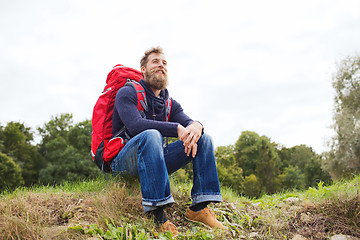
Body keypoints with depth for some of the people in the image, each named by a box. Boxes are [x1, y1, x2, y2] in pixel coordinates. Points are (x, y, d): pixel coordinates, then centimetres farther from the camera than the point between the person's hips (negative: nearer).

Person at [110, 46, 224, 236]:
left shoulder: (170, 104, 17)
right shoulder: (127, 93, -2)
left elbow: (186, 121, -1)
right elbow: (134, 125, -21)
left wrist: (196, 126, -27)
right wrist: (177, 129, -28)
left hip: (155, 160, 6)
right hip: (124, 162, -6)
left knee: (204, 139, -6)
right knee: (151, 135, -36)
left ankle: (198, 207, -16)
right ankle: (156, 213, -40)